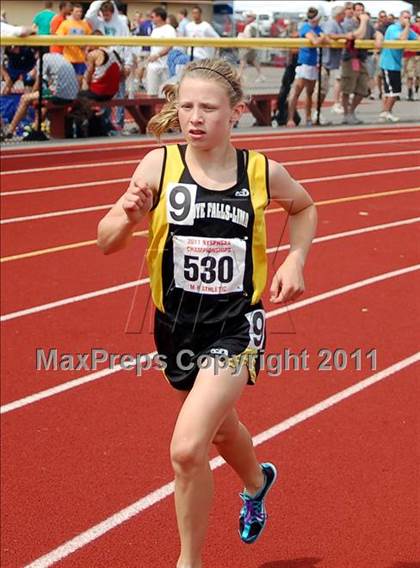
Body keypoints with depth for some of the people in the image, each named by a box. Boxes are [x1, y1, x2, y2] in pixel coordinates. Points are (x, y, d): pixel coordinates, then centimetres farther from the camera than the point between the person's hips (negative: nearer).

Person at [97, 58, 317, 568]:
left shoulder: (262, 172, -9)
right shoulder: (160, 164, -11)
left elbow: (304, 207, 14)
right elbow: (107, 242, -11)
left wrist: (295, 260, -1)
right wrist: (128, 216, -32)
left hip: (235, 325, -3)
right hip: (176, 324, 3)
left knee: (187, 450, -19)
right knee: (219, 427, 28)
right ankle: (257, 482, 64)